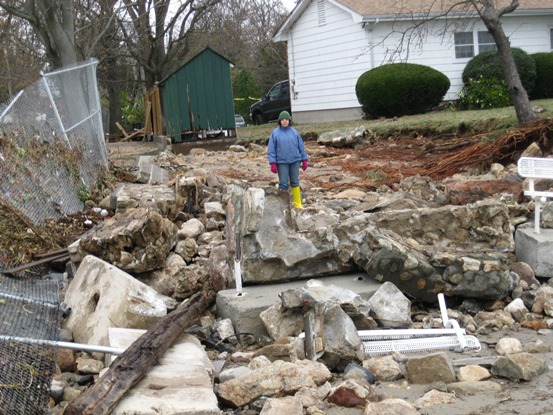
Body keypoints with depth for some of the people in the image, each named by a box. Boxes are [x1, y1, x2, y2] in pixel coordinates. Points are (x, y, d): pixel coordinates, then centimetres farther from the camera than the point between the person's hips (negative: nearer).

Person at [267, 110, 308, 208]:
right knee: (283, 184, -1)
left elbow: (301, 147, 9)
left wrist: (304, 160, 6)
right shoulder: (275, 133, -1)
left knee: (295, 182, 9)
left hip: (295, 161, 2)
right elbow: (271, 150, -2)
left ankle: (298, 203, 15)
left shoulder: (294, 132, 5)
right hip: (281, 162, -2)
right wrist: (273, 163, -9)